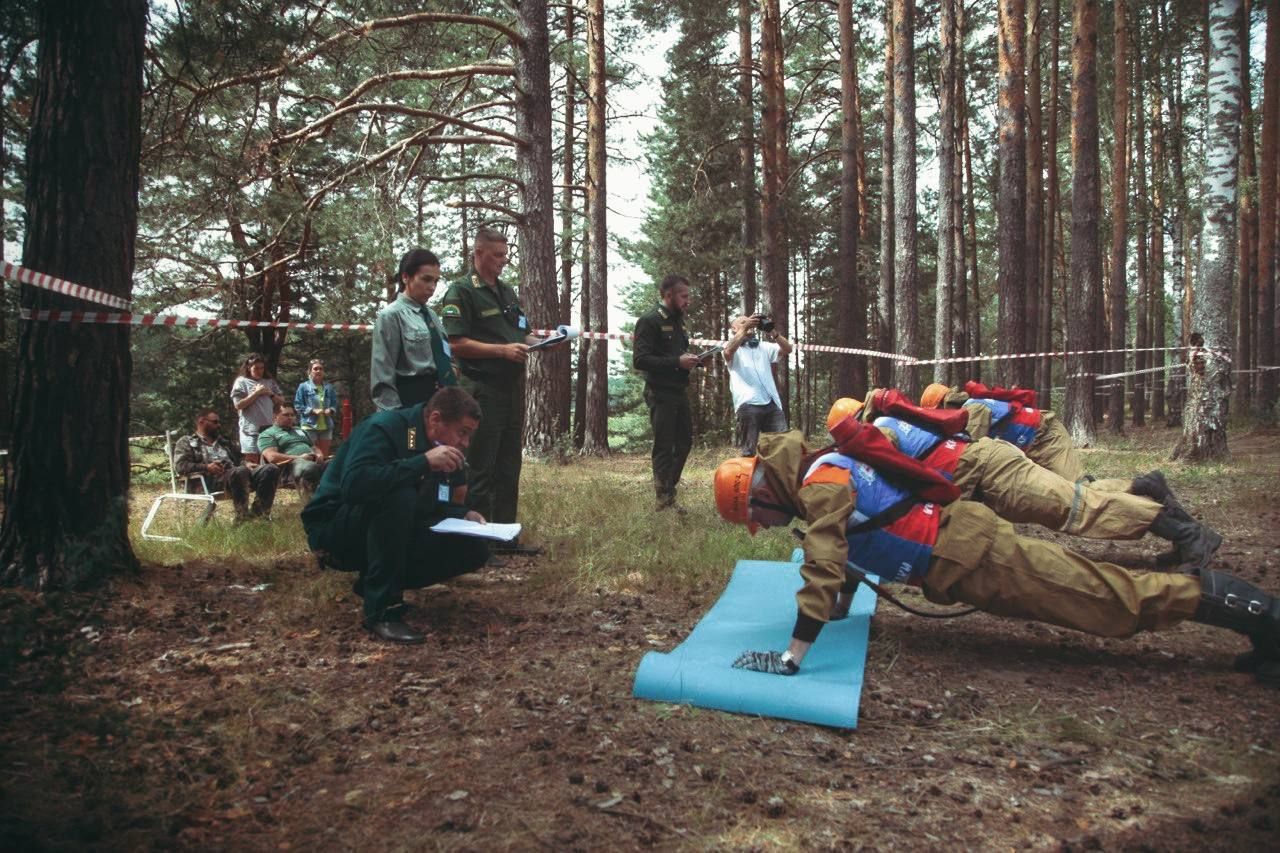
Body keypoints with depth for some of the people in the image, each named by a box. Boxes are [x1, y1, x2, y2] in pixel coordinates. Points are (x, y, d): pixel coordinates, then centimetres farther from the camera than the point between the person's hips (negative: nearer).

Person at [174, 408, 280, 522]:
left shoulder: (224, 442, 36)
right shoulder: (187, 442, 16)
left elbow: (239, 459, 29)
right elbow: (179, 466, 1)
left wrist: (246, 464, 3)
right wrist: (206, 467, -16)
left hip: (235, 473, 6)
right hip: (211, 479, -6)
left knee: (271, 469, -21)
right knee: (240, 471, -40)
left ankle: (259, 513, -30)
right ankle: (242, 517, -38)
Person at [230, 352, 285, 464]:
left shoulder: (269, 381, 14)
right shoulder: (241, 382, 2)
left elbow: (282, 401, 16)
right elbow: (238, 405, -8)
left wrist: (271, 394, -2)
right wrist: (256, 393, -9)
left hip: (270, 426, 4)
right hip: (251, 428, -4)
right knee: (252, 461, -2)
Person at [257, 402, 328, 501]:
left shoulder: (300, 431, 32)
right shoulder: (268, 434, 11)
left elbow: (315, 448, 30)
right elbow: (272, 457, -5)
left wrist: (320, 455, 4)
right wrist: (298, 458, -13)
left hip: (314, 462, 6)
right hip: (292, 464, -6)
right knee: (309, 468, -41)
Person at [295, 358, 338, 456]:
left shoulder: (329, 387, 10)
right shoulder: (303, 387, 0)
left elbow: (334, 404, 15)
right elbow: (298, 405, -3)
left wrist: (330, 410, -8)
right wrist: (313, 411, -14)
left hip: (326, 426, 4)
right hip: (309, 425, -4)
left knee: (325, 455, 9)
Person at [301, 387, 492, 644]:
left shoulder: (438, 444, 1)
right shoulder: (384, 428, -22)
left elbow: (426, 505, 11)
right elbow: (353, 485, -40)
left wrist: (463, 514, -9)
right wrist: (423, 462, -39)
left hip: (385, 533, 8)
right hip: (333, 528, -8)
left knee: (474, 549, -7)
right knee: (399, 496, -37)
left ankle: (373, 582, 4)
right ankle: (381, 610, -28)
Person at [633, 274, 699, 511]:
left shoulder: (677, 320, 16)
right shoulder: (650, 320, -11)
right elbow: (639, 360, -20)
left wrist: (690, 360, 5)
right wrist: (677, 362, -23)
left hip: (680, 391, 9)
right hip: (660, 394, -9)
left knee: (684, 442, 14)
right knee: (664, 447, -3)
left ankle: (668, 489, 26)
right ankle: (665, 500, 5)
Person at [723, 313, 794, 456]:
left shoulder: (764, 346, 24)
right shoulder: (732, 347, 11)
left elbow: (787, 349, 11)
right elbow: (728, 352, -14)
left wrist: (771, 331, 0)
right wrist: (744, 329, -14)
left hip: (771, 403, 4)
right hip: (748, 404, -4)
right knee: (749, 451, -3)